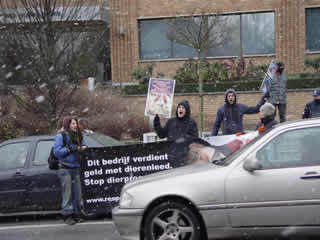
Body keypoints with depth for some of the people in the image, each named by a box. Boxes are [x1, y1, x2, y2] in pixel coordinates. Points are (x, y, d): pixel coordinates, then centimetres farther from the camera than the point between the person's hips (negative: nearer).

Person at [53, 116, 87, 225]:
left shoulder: (78, 136, 14)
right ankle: (67, 215, 2)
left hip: (76, 168, 6)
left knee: (77, 193, 6)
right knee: (67, 193, -4)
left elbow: (82, 148, 23)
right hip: (65, 169, -6)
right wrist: (69, 149, -18)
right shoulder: (60, 136, -5)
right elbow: (56, 151, -11)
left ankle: (76, 214, 15)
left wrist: (83, 148, 0)